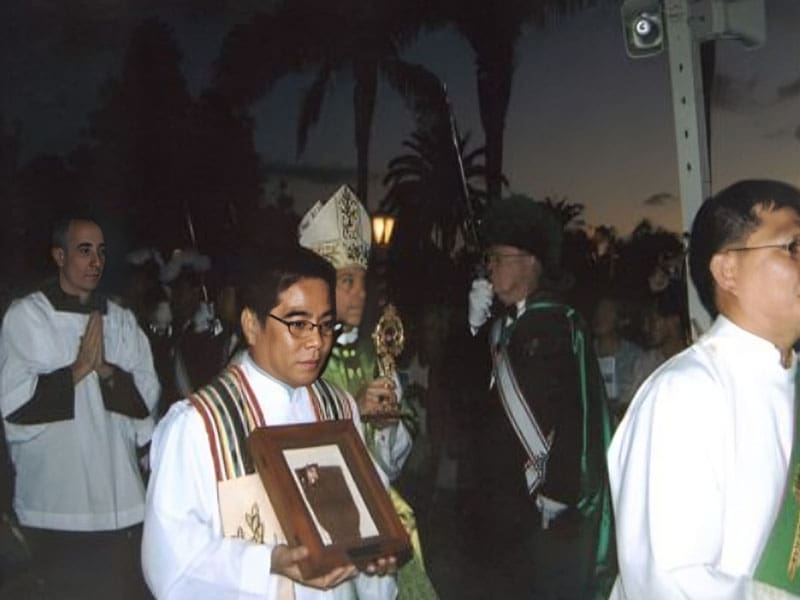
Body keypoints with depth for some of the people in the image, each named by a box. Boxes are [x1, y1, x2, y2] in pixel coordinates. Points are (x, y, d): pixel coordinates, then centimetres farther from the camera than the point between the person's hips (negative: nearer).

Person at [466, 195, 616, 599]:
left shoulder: (559, 323, -10)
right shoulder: (501, 326, 12)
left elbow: (576, 413, -17)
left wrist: (558, 493, -19)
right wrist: (474, 327, 2)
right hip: (504, 503, 7)